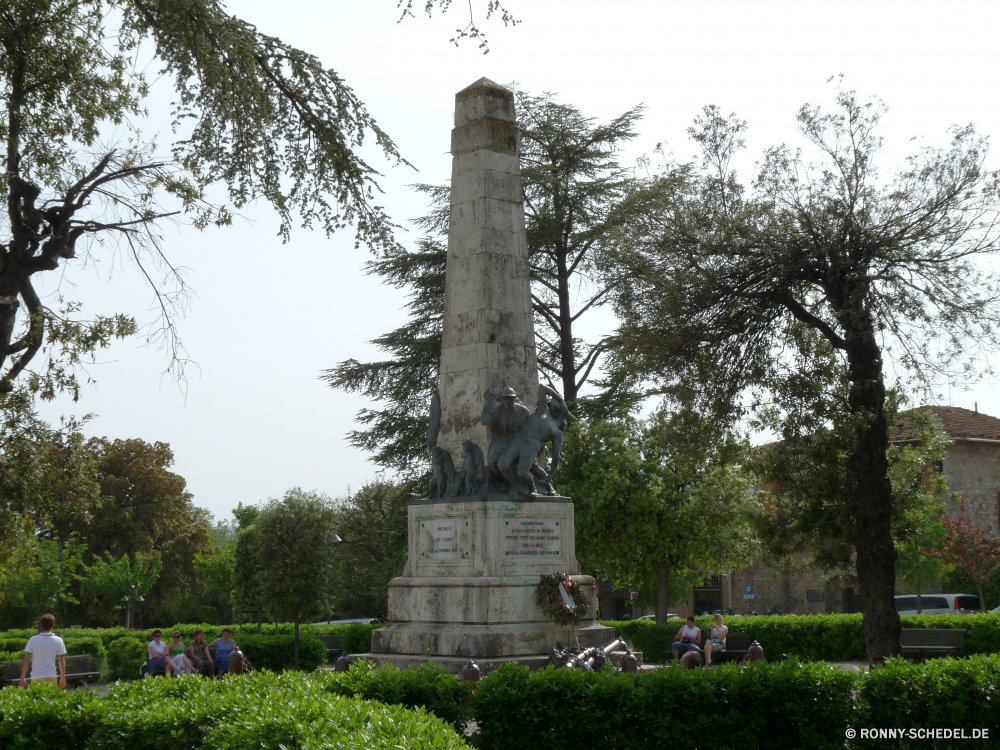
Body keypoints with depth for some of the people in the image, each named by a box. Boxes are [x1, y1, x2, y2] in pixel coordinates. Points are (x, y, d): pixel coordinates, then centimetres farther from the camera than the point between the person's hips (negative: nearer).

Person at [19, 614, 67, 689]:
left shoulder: (33, 640, -2)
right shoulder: (58, 641, 0)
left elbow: (27, 660, -2)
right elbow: (62, 661, 4)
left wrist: (22, 678, 4)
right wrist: (63, 678, 12)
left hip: (36, 677, 0)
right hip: (51, 677, 0)